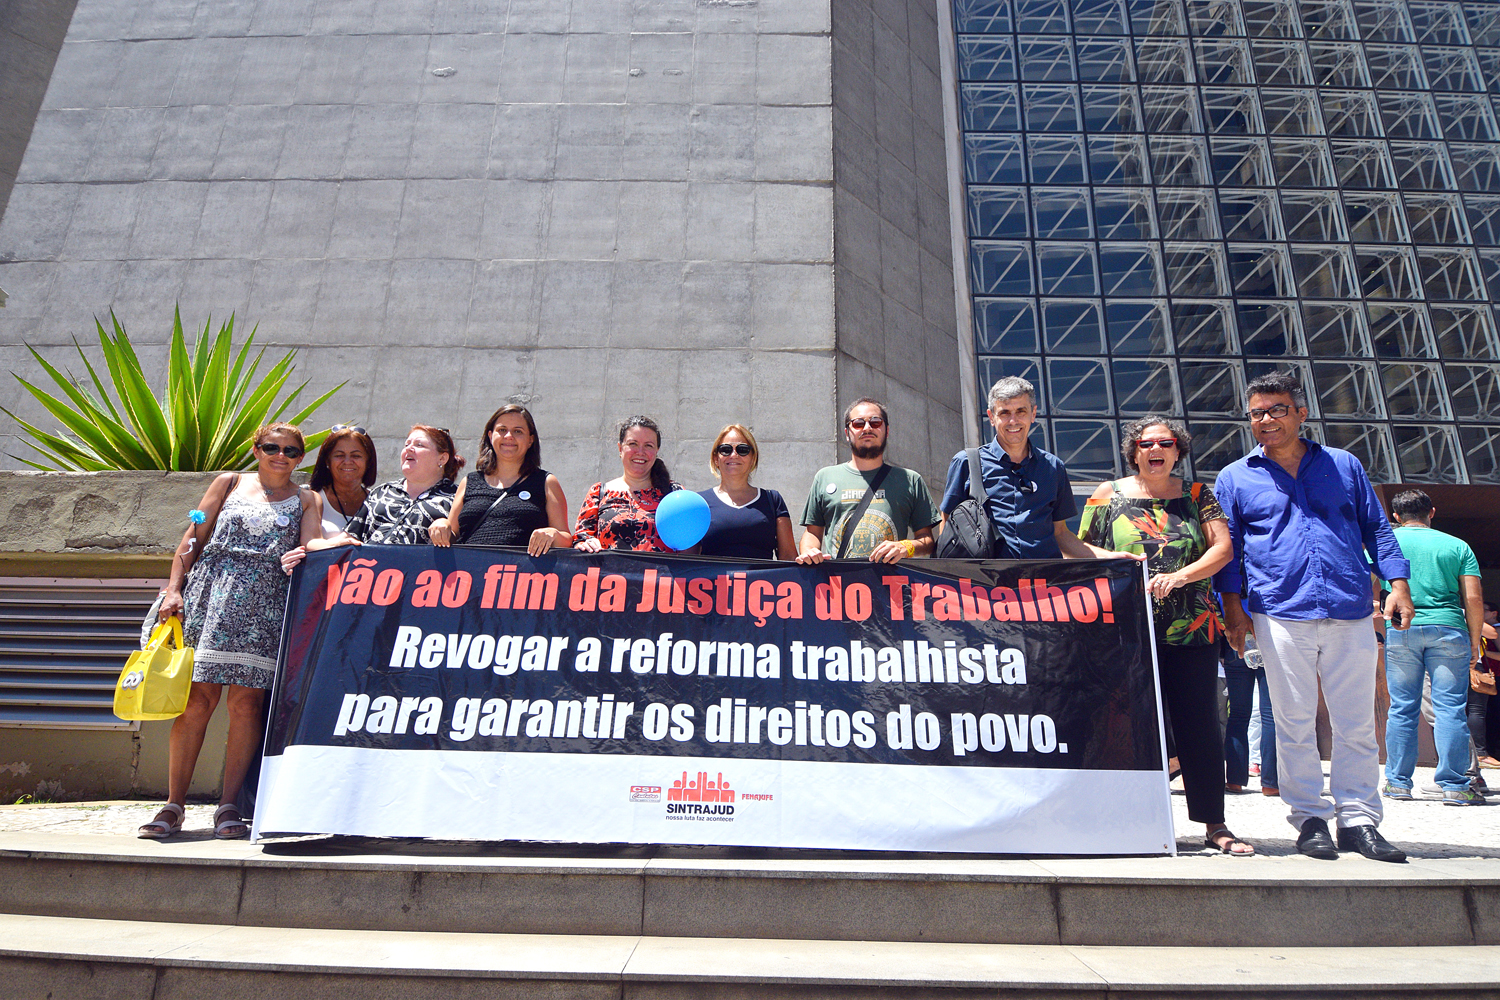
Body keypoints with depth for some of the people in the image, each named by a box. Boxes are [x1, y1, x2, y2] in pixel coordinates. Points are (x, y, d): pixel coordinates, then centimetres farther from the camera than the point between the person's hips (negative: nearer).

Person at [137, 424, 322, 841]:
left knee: (246, 700, -5)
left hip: (266, 605, 0)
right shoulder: (230, 482, 15)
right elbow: (193, 538, 12)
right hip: (212, 595, 1)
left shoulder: (305, 500, 14)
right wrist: (174, 588, 2)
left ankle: (228, 806, 2)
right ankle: (174, 804, 6)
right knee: (197, 698, -4)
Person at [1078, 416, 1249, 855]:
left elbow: (1223, 547, 1)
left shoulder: (1197, 495, 10)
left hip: (1192, 630, 1)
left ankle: (1215, 825, 13)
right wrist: (1109, 560, -11)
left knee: (1199, 724, 3)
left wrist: (1181, 576, -14)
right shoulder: (1108, 495, 8)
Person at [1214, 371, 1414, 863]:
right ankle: (1310, 818, 13)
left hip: (1351, 614, 2)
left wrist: (1398, 585, 4)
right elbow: (1227, 547, 9)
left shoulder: (1344, 466, 14)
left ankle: (1358, 819, 15)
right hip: (1281, 616, -1)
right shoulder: (1235, 478, 10)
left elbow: (1376, 528, 15)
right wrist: (1232, 605, 1)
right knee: (1295, 723, 2)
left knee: (1357, 722, 5)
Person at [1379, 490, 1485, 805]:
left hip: (1401, 630, 0)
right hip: (1448, 628, 0)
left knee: (1402, 709, 4)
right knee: (1450, 708, 1)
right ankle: (1454, 786, 0)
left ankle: (1398, 782, 8)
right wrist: (1475, 641, 11)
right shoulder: (1458, 546, 10)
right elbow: (1474, 599, 4)